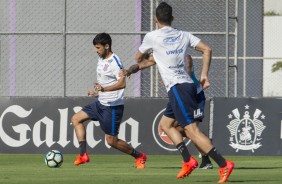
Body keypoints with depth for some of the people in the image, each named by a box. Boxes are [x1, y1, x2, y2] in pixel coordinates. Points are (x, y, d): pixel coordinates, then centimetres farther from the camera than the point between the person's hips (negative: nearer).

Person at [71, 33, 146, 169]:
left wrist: (104, 89, -38)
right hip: (101, 103, 10)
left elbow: (122, 83, -28)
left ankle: (139, 156, 15)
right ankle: (83, 155, 1)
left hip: (112, 106, -10)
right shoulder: (101, 60, 11)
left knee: (111, 141, -4)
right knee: (76, 119, 7)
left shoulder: (114, 62, -18)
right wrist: (98, 92, 31)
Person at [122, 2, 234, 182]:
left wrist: (149, 61, 38)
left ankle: (224, 164, -21)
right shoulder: (184, 35, 13)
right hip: (189, 85, 7)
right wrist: (204, 75, 10)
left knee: (192, 130, -12)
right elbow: (207, 49, 7)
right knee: (165, 124, 19)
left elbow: (139, 58, 16)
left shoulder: (152, 37, 0)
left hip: (177, 88, -7)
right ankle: (188, 160, 6)